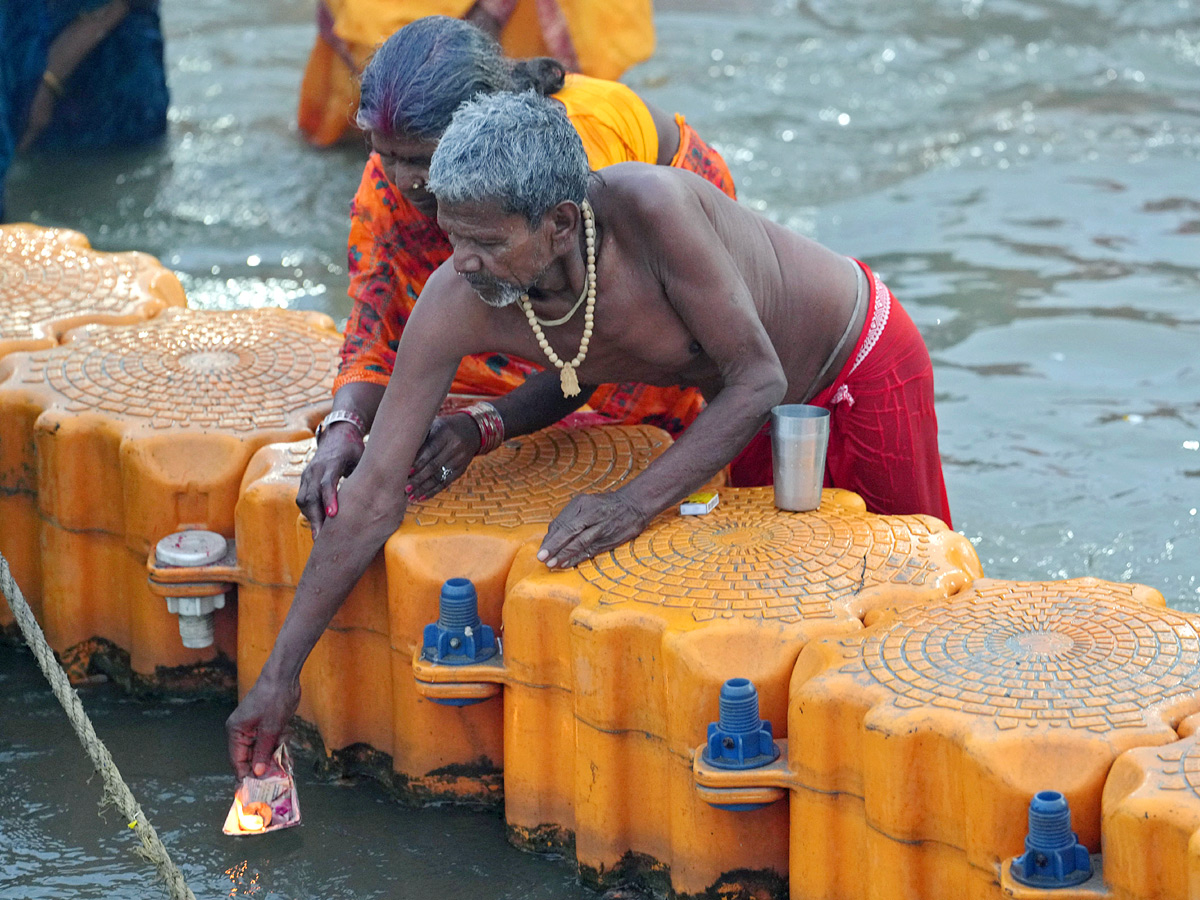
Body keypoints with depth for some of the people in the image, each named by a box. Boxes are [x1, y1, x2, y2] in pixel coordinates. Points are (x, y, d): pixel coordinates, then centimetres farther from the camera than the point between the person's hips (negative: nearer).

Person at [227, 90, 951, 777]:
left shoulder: (651, 208, -43)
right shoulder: (455, 305, -28)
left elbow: (758, 376, -34)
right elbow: (376, 492, -24)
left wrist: (636, 503, -44)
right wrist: (281, 673, -24)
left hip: (863, 364, -5)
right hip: (749, 406, 5)